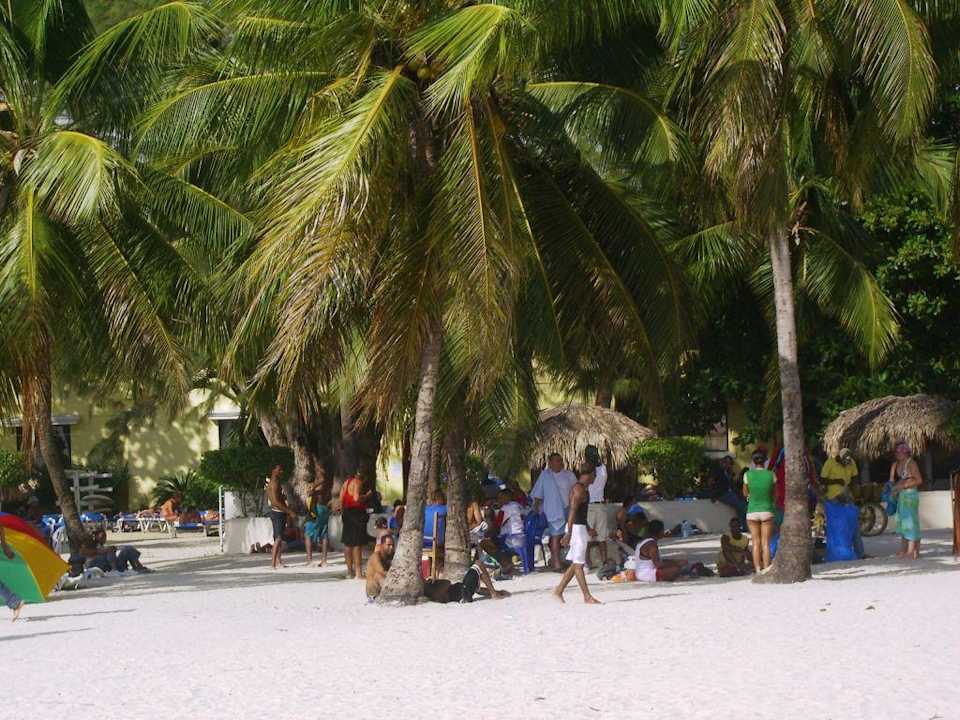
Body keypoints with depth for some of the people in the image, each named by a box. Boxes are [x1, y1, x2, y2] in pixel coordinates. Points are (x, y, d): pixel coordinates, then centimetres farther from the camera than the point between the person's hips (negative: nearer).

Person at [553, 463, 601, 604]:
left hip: (580, 527, 10)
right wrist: (568, 533, -29)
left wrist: (588, 529, 32)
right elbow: (572, 512, -23)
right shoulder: (579, 490, -16)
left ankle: (559, 591, 16)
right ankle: (587, 596, -4)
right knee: (578, 564, -5)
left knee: (576, 563, 12)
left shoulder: (583, 489, 17)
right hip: (576, 528, -10)